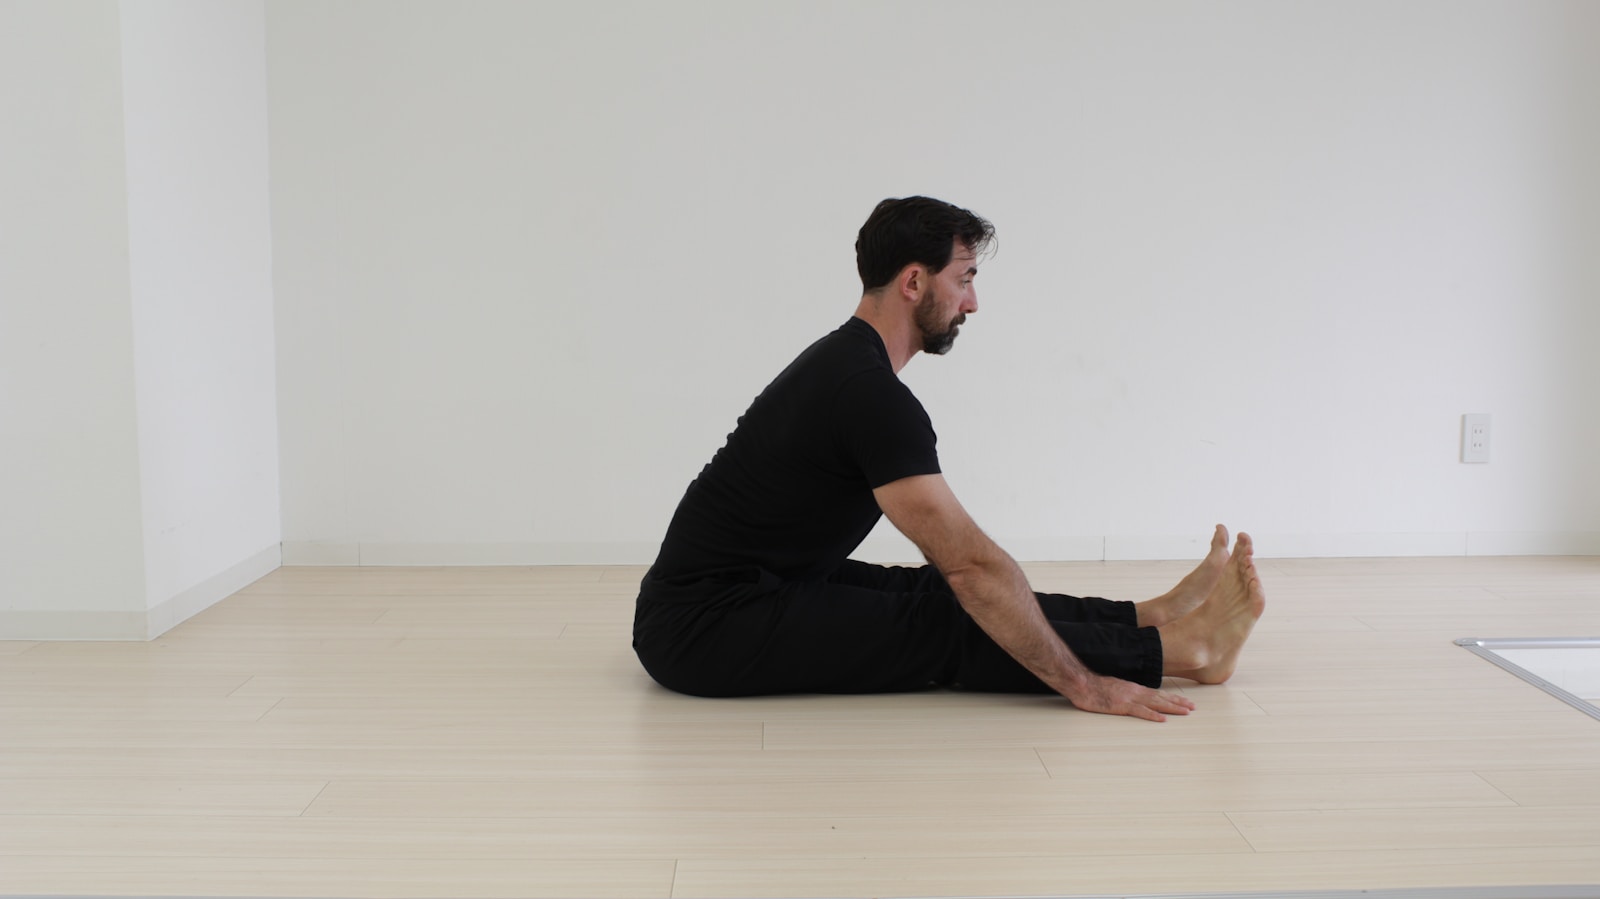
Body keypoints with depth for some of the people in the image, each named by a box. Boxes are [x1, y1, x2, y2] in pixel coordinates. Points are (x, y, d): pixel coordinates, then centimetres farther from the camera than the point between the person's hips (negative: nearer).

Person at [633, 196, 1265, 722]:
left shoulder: (848, 368, 12)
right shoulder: (870, 394, -21)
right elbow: (973, 563, -24)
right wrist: (1080, 683, -19)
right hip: (704, 631, -10)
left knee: (937, 594, 9)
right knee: (950, 625, -12)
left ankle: (1152, 618, 15)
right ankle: (1184, 649, -5)